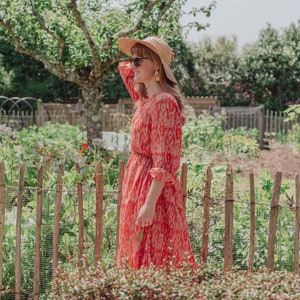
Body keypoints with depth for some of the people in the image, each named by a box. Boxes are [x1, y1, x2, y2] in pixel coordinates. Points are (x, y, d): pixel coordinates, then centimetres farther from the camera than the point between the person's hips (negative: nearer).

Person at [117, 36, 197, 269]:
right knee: (136, 257, 13)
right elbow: (125, 69, 32)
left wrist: (150, 203, -26)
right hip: (137, 181, 10)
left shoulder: (164, 103, -17)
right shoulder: (145, 99, 9)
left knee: (153, 262, -6)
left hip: (153, 187, -10)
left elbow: (164, 163, -22)